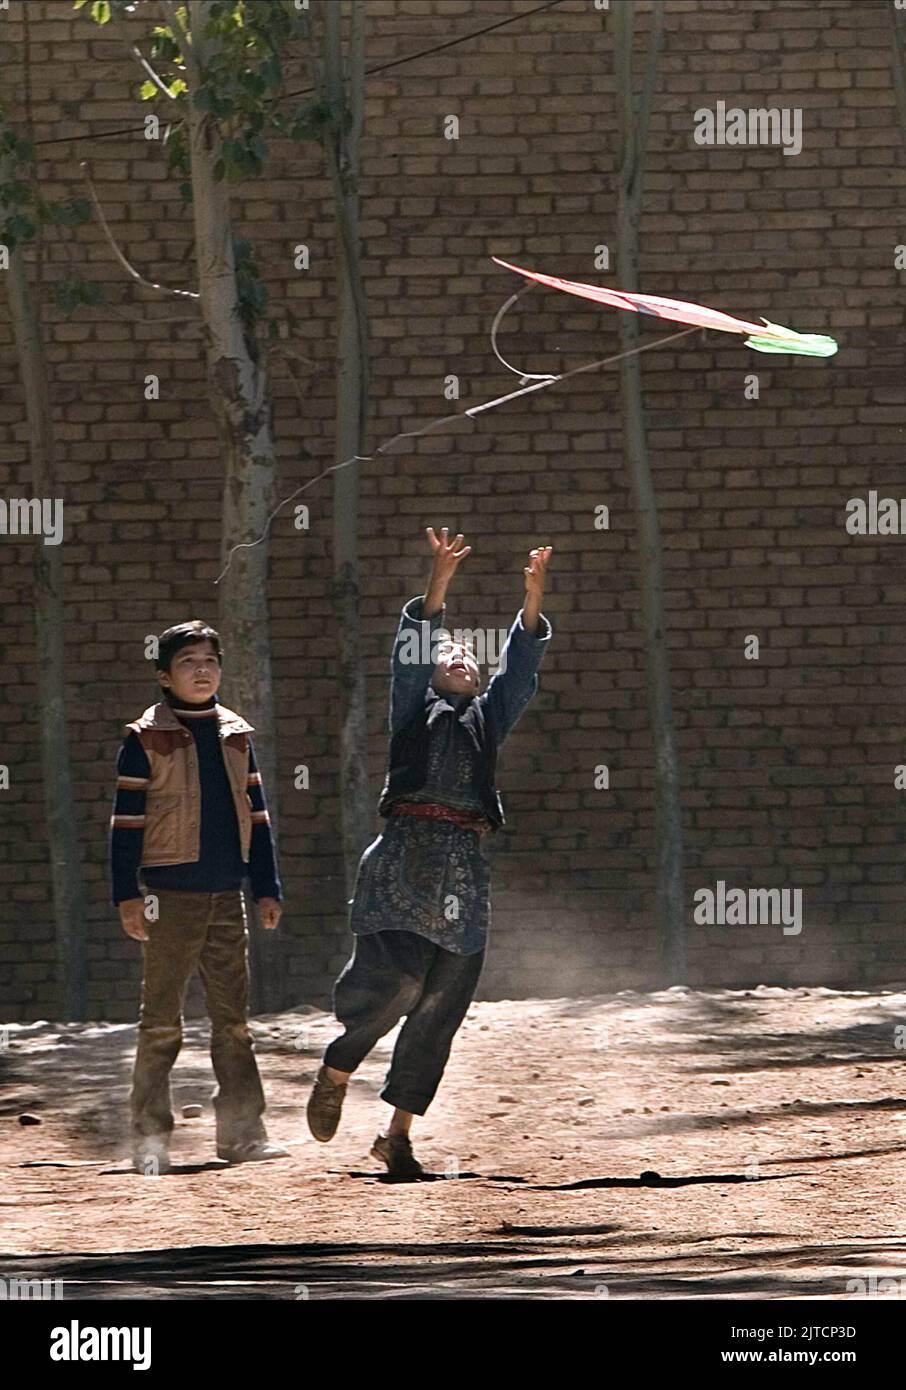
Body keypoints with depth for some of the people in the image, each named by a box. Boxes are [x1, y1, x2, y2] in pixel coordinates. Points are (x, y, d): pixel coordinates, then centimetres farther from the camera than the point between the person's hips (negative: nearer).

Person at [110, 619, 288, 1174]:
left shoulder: (236, 734, 13)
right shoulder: (147, 737, -2)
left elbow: (256, 815, 17)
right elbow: (127, 819, -4)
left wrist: (268, 888, 13)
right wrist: (127, 894, -10)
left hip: (227, 897, 5)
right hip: (172, 895, -5)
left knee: (234, 1018, 6)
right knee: (162, 1020, -3)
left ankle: (243, 1133, 10)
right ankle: (150, 1136, 1)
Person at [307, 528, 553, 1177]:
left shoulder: (488, 719, 24)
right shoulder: (414, 708, 15)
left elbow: (519, 669, 12)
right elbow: (410, 654, -1)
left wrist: (533, 601, -2)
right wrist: (438, 588, -15)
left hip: (466, 868, 4)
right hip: (404, 860, -4)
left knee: (441, 1006, 1)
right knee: (395, 976, -20)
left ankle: (397, 1132, 8)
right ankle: (336, 1072, 6)